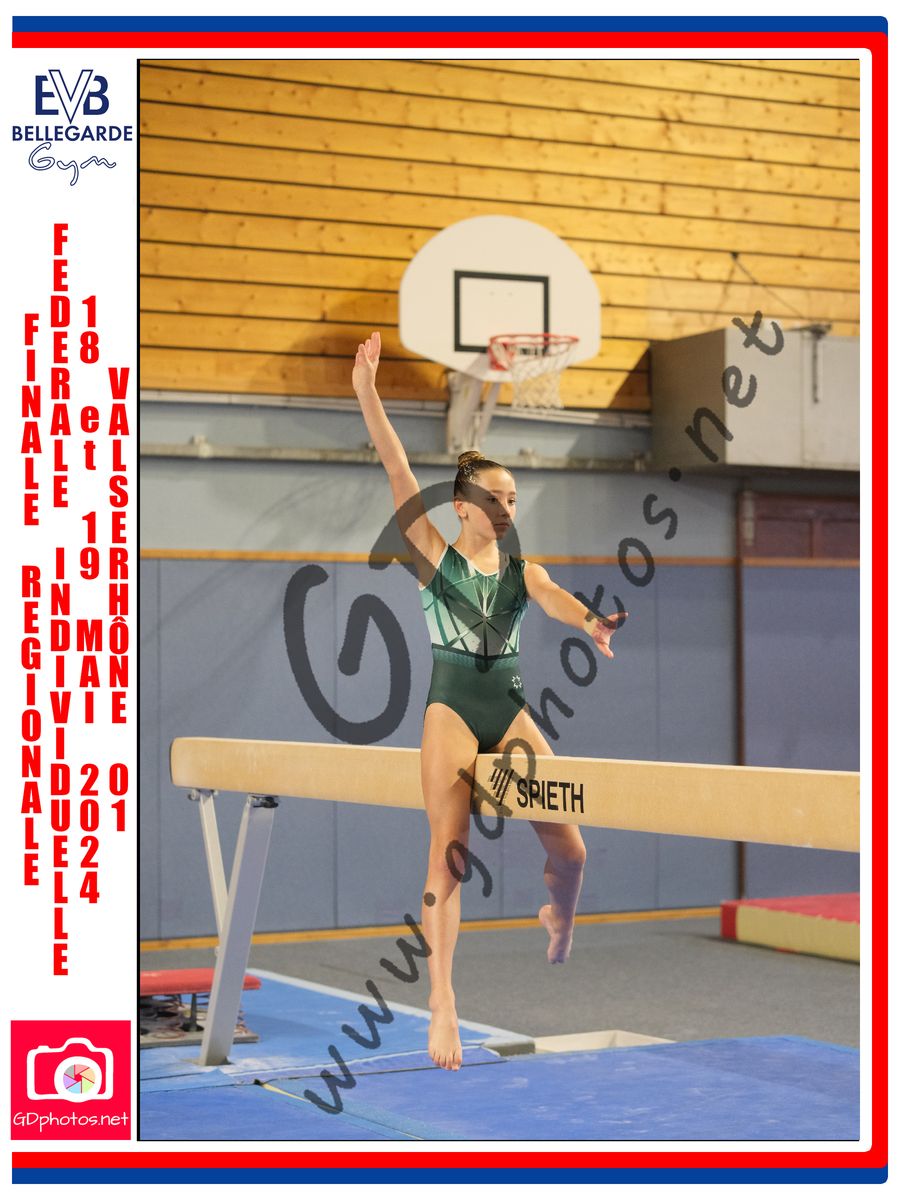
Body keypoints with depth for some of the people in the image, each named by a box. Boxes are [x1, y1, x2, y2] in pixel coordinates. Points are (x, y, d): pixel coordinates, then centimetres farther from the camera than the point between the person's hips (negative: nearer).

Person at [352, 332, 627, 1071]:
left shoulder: (521, 571, 9)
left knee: (570, 851, -3)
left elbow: (555, 598, -14)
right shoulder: (435, 557, 2)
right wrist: (367, 394, -14)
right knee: (448, 852, -12)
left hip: (512, 714, 3)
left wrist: (590, 623, -37)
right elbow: (397, 471, -7)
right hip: (452, 710, -3)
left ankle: (558, 925, 32)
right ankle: (443, 1001, -13)